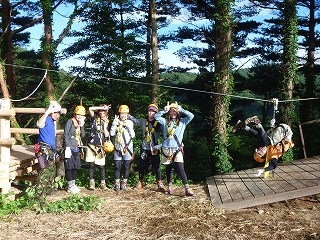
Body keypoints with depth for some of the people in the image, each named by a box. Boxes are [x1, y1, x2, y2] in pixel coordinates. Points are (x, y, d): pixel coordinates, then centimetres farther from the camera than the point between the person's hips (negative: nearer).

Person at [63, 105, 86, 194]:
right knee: (69, 167, -3)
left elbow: (82, 135, 8)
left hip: (77, 148, 7)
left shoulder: (80, 123, 14)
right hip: (70, 147, -7)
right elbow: (66, 135, -11)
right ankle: (70, 187, 2)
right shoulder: (70, 122, -6)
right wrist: (67, 147, -17)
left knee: (75, 167, 11)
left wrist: (82, 126, -5)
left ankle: (73, 184, 20)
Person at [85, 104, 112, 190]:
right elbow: (90, 109, -11)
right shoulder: (95, 118, 4)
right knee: (91, 165, 4)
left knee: (101, 166, 2)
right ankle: (91, 183, 11)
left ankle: (103, 183, 11)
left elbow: (106, 135, -5)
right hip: (91, 145, 0)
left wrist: (105, 125, -9)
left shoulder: (107, 122, 6)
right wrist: (102, 107, -12)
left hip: (100, 147, 0)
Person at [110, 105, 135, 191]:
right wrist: (114, 122, -11)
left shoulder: (130, 122, 3)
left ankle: (124, 183, 16)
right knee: (117, 166, 0)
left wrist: (128, 126, -15)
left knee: (127, 166, 4)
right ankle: (117, 184, 9)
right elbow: (112, 133, -6)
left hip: (127, 147, 0)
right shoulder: (116, 122, 5)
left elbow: (133, 135, -5)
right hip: (118, 148, 0)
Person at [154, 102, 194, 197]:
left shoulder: (182, 122, 7)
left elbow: (191, 115, -4)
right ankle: (169, 186, 26)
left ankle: (187, 189, -15)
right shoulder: (165, 122, 10)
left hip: (177, 149, -2)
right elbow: (156, 116, 5)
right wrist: (165, 110, -1)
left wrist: (181, 109, -3)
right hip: (166, 149, 2)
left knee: (180, 169, -12)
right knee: (168, 169, 12)